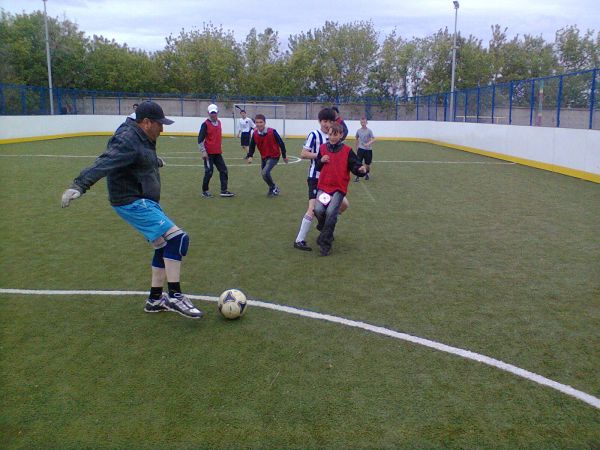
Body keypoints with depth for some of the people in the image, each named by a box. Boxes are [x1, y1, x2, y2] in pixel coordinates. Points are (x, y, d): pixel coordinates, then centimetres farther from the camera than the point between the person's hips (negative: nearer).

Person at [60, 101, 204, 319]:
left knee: (166, 246, 14)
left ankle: (155, 299, 25)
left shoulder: (142, 139, 10)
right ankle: (175, 297, -12)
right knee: (177, 238, -18)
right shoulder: (128, 141, -20)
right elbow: (104, 164, -34)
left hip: (144, 201, 11)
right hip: (133, 203, -11)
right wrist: (79, 186, -47)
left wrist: (156, 161, 53)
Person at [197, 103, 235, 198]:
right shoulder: (205, 124, -10)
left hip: (217, 152, 7)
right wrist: (203, 151, -18)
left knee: (223, 170, 5)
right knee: (209, 172, -2)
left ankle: (224, 191, 10)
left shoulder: (219, 122, 11)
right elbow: (200, 139, -12)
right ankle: (205, 191, 12)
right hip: (209, 153, -7)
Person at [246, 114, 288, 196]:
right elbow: (252, 146, 4)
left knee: (265, 172, -23)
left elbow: (281, 143, -11)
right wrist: (250, 156, -13)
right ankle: (272, 189, 40)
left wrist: (284, 156, -3)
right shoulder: (255, 134, -9)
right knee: (264, 174, 14)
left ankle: (274, 188, 0)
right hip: (264, 157, 6)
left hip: (274, 156, -6)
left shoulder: (272, 132, -21)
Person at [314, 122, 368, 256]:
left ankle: (325, 243, -4)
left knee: (331, 212, -18)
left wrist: (361, 170, -28)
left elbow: (355, 166, -6)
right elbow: (316, 167, 16)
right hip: (323, 187, 3)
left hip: (339, 188, -3)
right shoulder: (323, 148, 7)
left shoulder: (347, 151, -3)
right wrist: (321, 161, -5)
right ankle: (324, 228, 19)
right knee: (318, 210, -17)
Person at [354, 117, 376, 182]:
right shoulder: (358, 130, 3)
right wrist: (356, 147, 22)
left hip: (368, 149, -1)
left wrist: (368, 143, -32)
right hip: (360, 149, 1)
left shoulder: (369, 131, -7)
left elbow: (373, 139, -14)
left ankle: (367, 174, 34)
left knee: (368, 164, 7)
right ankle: (357, 176, -5)